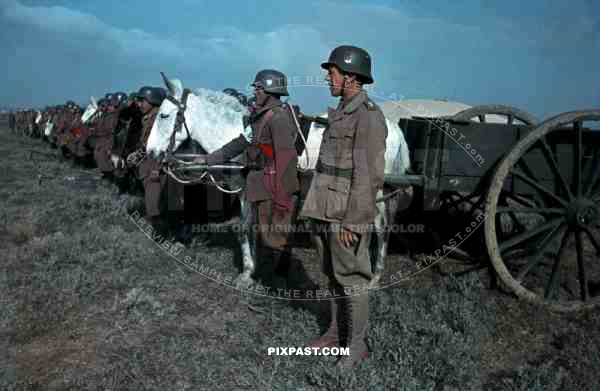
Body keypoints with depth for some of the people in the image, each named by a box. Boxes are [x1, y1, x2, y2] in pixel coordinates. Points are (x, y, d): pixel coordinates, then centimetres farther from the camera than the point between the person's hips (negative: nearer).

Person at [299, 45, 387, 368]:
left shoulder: (368, 116, -16)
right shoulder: (341, 113, 14)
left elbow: (370, 176, -21)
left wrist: (351, 221, -21)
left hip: (348, 217, -9)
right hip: (329, 212, 9)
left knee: (351, 278, 1)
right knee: (333, 275, 17)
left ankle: (357, 344, 15)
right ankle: (337, 331, 32)